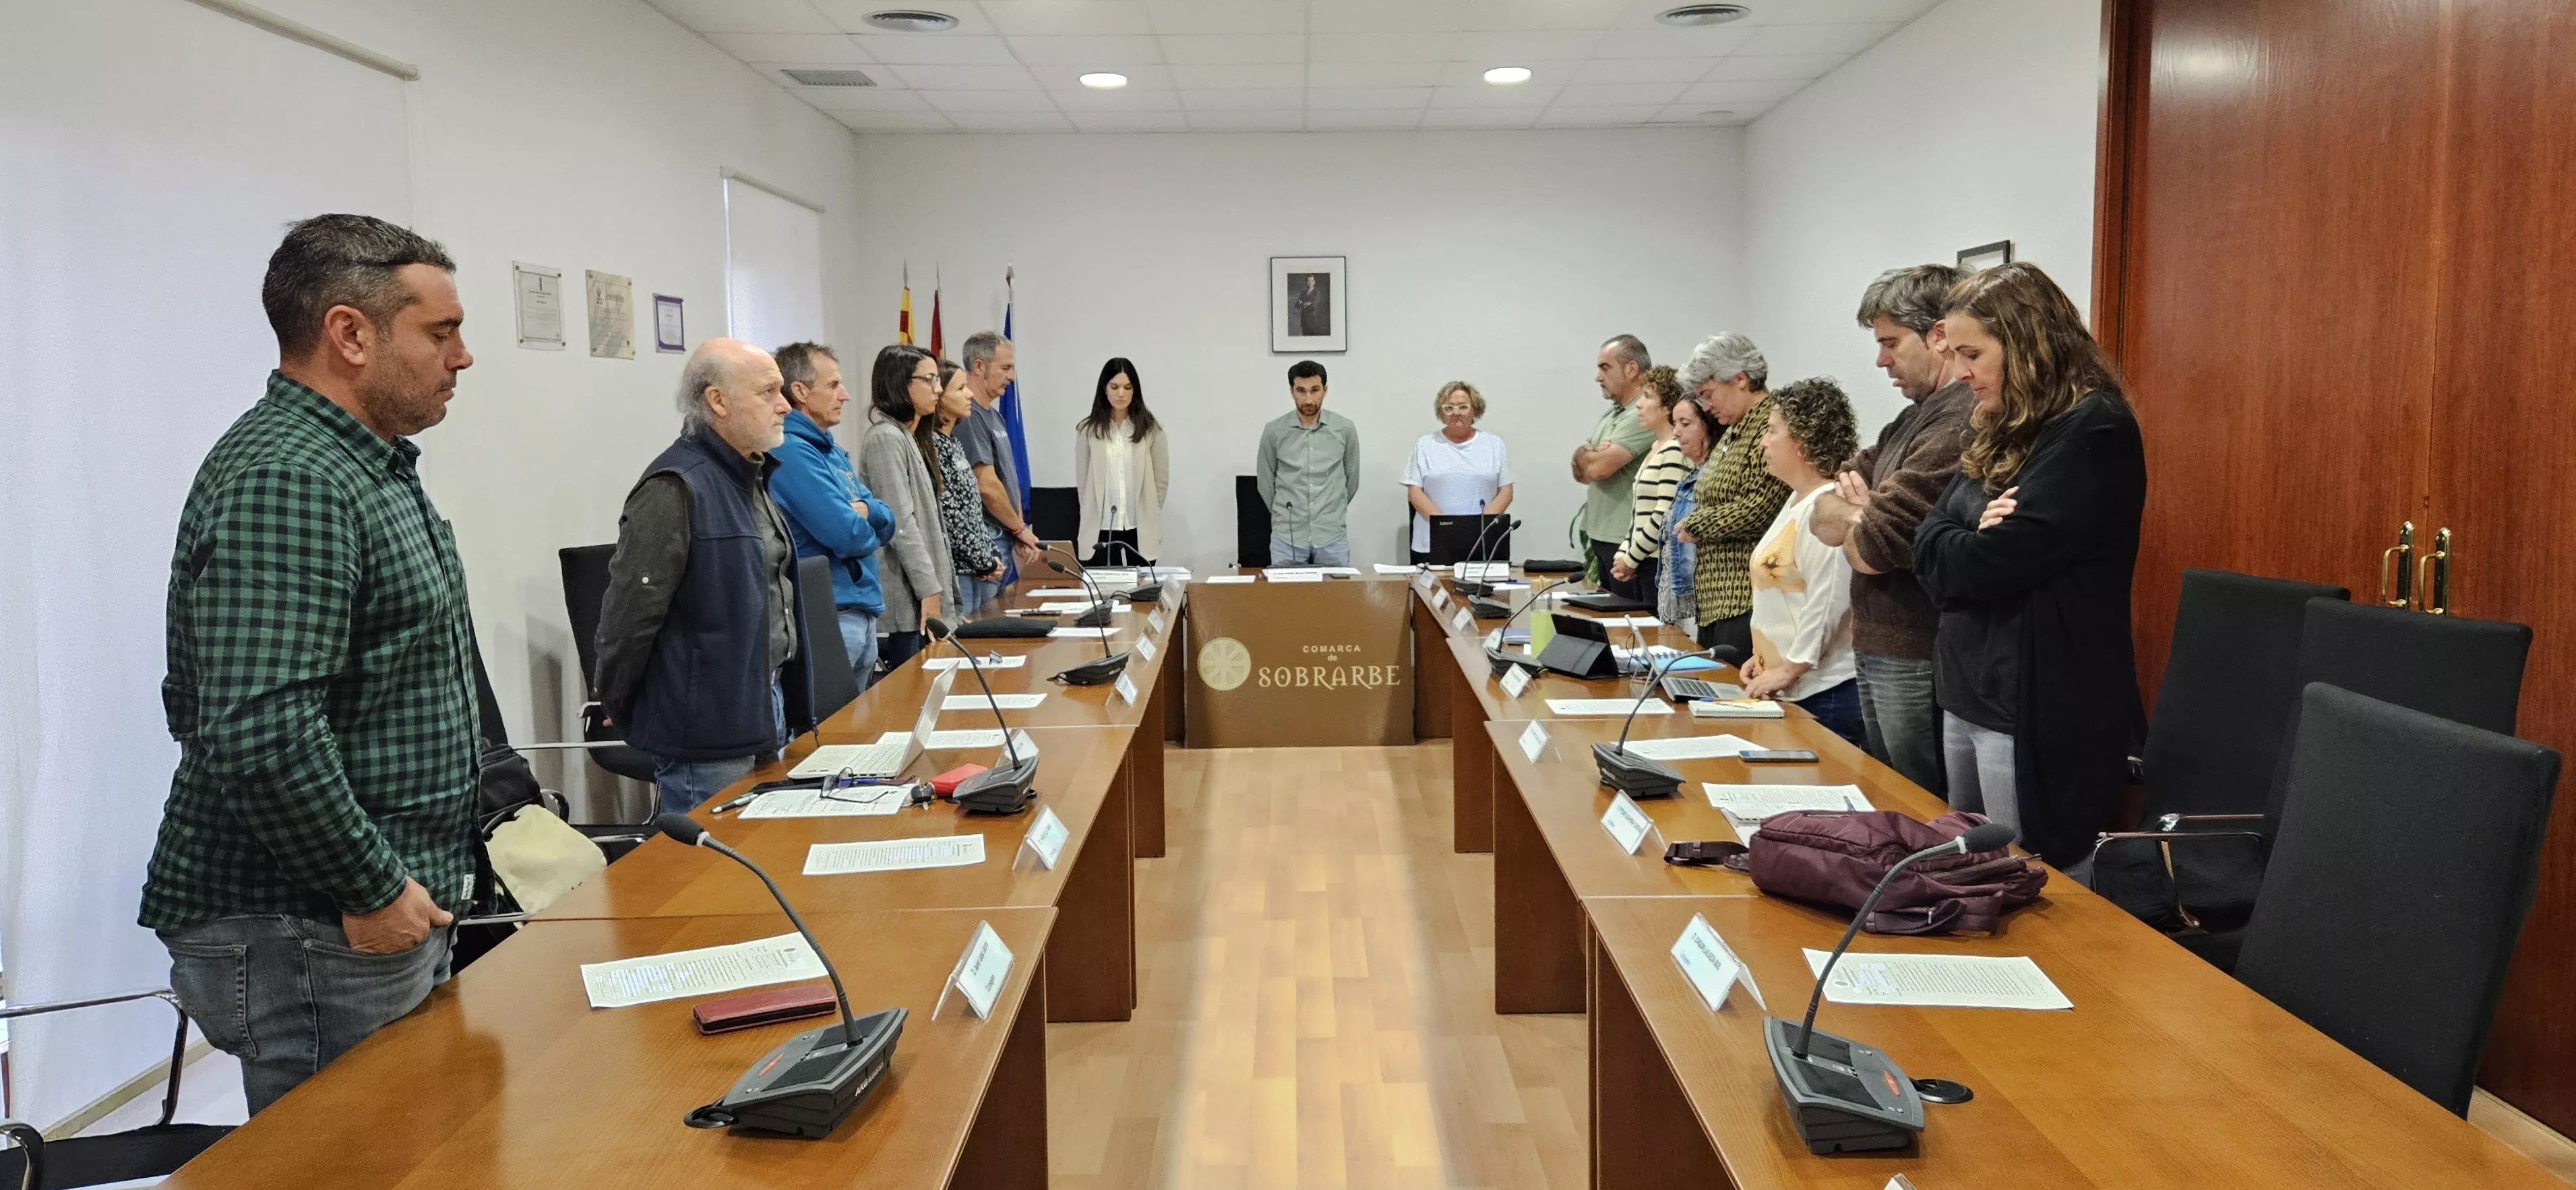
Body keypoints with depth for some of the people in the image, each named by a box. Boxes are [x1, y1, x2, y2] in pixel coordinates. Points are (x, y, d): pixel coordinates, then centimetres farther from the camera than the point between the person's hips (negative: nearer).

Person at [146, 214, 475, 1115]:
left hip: (393, 909, 10)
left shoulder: (365, 466, 13)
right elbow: (261, 735, -30)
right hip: (311, 941, -10)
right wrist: (373, 889, -20)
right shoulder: (284, 481, -21)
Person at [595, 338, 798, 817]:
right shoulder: (676, 489, -19)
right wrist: (619, 711, -8)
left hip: (766, 714, 9)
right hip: (709, 738, -9)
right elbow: (630, 613, -20)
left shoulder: (753, 479, 13)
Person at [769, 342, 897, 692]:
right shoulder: (792, 452, -15)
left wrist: (866, 511, -8)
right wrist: (870, 531, 0)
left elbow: (888, 522, 14)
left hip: (864, 610, 9)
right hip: (829, 617, -9)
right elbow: (848, 537, -22)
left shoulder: (834, 452, 16)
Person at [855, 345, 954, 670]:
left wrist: (941, 582, 17)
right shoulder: (885, 438, -11)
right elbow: (901, 523, -18)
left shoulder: (906, 437, 18)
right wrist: (930, 591, -19)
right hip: (904, 600, -9)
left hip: (918, 597, 9)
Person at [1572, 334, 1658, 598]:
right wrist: (1592, 455, -9)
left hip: (1625, 542, -9)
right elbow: (1582, 474, 13)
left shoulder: (1644, 415, -16)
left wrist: (1583, 454, 1)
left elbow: (1599, 468, -21)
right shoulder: (1610, 413, 16)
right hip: (1599, 536, 9)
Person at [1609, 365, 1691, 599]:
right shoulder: (1656, 448, 16)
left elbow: (1664, 516, -18)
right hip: (1643, 564, 9)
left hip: (1663, 565, -9)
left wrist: (1631, 558, -10)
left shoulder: (1676, 451, -13)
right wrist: (1623, 552, 7)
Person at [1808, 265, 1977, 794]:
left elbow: (1871, 550, -20)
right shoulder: (1913, 418, 13)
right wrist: (1860, 514, -10)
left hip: (1919, 663, -10)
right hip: (1877, 652, 10)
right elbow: (1823, 515, 12)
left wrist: (1852, 518, 1)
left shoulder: (1964, 423, -20)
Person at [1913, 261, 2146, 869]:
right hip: (1968, 692, 9)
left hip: (2039, 709, -9)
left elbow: (1998, 561, -21)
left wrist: (1954, 551, -2)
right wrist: (1973, 541, -11)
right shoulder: (1997, 433, 14)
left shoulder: (2093, 431, -14)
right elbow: (1928, 542, 8)